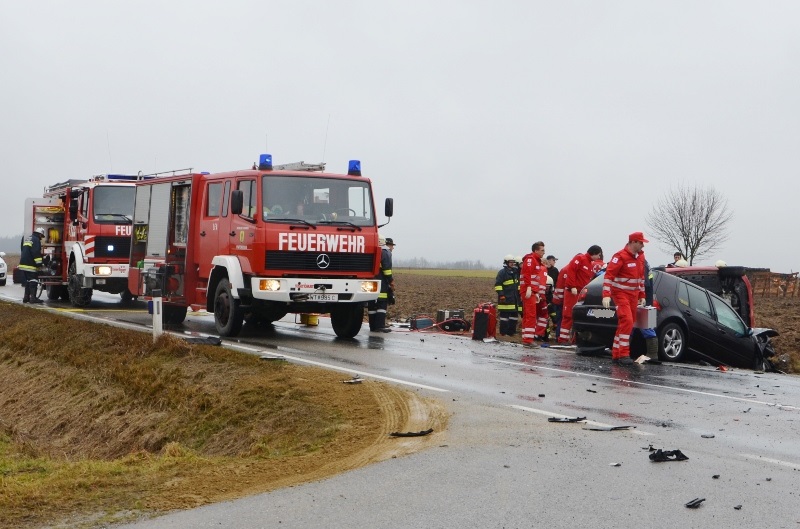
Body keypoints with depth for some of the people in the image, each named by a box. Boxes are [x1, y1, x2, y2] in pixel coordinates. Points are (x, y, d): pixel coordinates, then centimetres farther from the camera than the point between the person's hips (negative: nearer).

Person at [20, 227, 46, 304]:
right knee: (33, 280, -9)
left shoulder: (26, 239, 22)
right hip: (30, 265, -9)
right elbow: (36, 253, -19)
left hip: (23, 263, 9)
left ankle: (26, 297, 16)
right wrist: (39, 263, -18)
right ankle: (33, 297, -16)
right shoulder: (36, 240, -9)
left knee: (28, 281, 15)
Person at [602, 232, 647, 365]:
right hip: (620, 294, -8)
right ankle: (623, 354, -18)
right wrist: (606, 295, -27)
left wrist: (642, 296, 19)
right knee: (627, 321, -20)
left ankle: (616, 354, 17)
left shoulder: (640, 257, 10)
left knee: (627, 324, 10)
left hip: (633, 295, 8)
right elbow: (609, 275, -20)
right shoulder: (620, 256, -16)